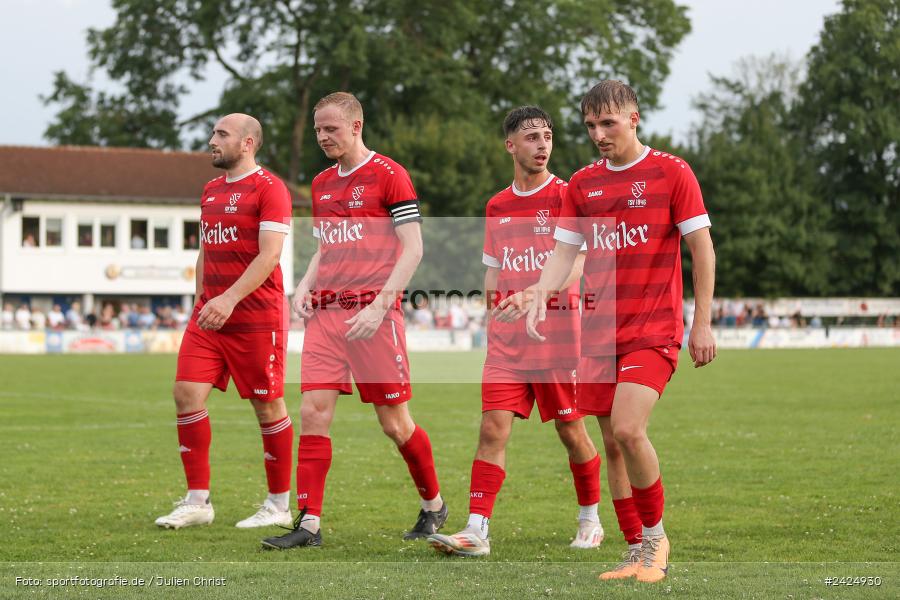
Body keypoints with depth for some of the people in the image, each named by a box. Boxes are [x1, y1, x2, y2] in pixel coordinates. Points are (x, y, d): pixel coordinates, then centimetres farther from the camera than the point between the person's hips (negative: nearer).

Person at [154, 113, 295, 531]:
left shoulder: (269, 189, -9)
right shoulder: (210, 191, 16)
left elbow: (269, 254, -18)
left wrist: (229, 299, -27)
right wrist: (201, 302, 16)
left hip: (255, 319, -7)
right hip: (209, 316, 7)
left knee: (267, 406, 1)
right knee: (187, 394, -4)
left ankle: (279, 505, 12)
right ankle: (198, 501, 3)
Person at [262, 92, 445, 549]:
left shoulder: (388, 174, -6)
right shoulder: (321, 183, 16)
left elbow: (413, 248, -9)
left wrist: (380, 306, -17)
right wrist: (305, 286, 7)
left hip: (373, 314, -6)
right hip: (326, 314, 6)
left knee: (394, 423, 1)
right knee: (313, 413, -5)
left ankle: (433, 506, 23)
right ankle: (309, 524, -4)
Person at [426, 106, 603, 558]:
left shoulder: (566, 196, -4)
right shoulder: (497, 206, 12)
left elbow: (573, 266, -16)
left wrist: (531, 296, -30)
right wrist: (494, 312, 9)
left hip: (556, 332, -4)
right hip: (507, 338, 4)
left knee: (571, 431, 5)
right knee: (493, 427, -8)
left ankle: (590, 521, 24)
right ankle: (476, 532, -12)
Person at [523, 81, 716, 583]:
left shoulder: (672, 173, -3)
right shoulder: (583, 183, 10)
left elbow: (702, 248, -3)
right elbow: (564, 251, 10)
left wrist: (703, 324, -8)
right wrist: (541, 296, -10)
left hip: (654, 330, -5)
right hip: (599, 331, 5)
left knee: (628, 429, -21)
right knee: (612, 444, 5)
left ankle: (655, 536, -1)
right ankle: (639, 554, 15)